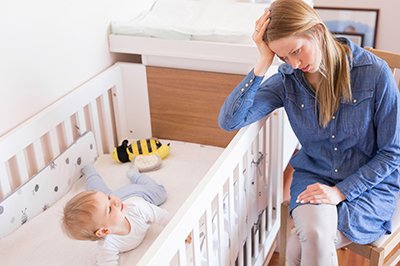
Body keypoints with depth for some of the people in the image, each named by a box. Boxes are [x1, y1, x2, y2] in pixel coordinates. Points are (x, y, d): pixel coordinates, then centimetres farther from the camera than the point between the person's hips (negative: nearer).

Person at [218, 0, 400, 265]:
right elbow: (229, 121, -19)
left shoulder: (375, 73, -16)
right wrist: (263, 63, -24)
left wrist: (341, 191, -17)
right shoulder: (287, 80, -8)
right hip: (313, 177, 3)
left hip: (370, 183, -2)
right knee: (315, 236, -29)